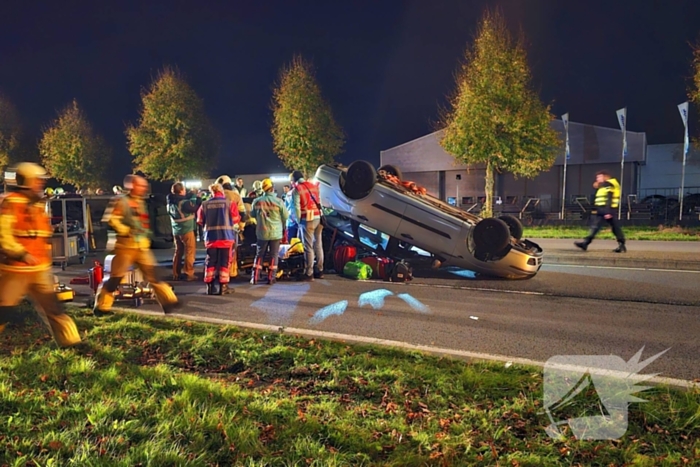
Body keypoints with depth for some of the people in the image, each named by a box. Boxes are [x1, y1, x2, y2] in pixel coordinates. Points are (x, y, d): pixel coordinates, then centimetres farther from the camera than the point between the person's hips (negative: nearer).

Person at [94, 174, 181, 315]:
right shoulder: (121, 201, -8)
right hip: (126, 246, -7)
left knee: (153, 274, 2)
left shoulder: (141, 202, 16)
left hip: (142, 247, 7)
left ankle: (168, 301, 1)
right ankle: (102, 307, 15)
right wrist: (125, 231, -18)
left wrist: (146, 236, 20)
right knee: (115, 278, 1)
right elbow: (110, 219, -17)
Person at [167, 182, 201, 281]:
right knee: (190, 251, 2)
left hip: (176, 230, 7)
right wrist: (198, 197, 2)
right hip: (186, 230, -7)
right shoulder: (184, 202, -19)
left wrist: (192, 195, 8)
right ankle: (188, 274, 1)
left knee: (178, 251, 16)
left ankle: (176, 274, 18)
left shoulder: (171, 201, 2)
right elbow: (196, 207, -9)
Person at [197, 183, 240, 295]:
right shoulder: (229, 203, -4)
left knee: (210, 261, 10)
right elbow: (236, 219, -1)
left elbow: (200, 220, 8)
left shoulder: (205, 204, 1)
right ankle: (223, 286, 5)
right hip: (226, 236, -2)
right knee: (224, 261, 4)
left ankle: (209, 286, 13)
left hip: (210, 237, 2)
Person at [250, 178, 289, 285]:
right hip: (275, 232, -2)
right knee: (274, 255, 7)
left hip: (261, 232, 3)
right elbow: (285, 216, -3)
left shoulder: (257, 201, -2)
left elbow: (253, 214, 12)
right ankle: (271, 278, 7)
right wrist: (283, 227, 17)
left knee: (260, 254, 13)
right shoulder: (278, 201, -11)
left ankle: (255, 277, 10)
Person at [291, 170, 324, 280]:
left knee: (308, 247, -2)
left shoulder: (297, 189, -3)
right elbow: (320, 202, 10)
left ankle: (309, 274, 0)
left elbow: (297, 207, -9)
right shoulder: (313, 186, 16)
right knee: (318, 245, 13)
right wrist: (321, 216, 10)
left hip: (307, 220, -6)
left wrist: (299, 221, -1)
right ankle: (319, 270, 21)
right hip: (318, 218, 6)